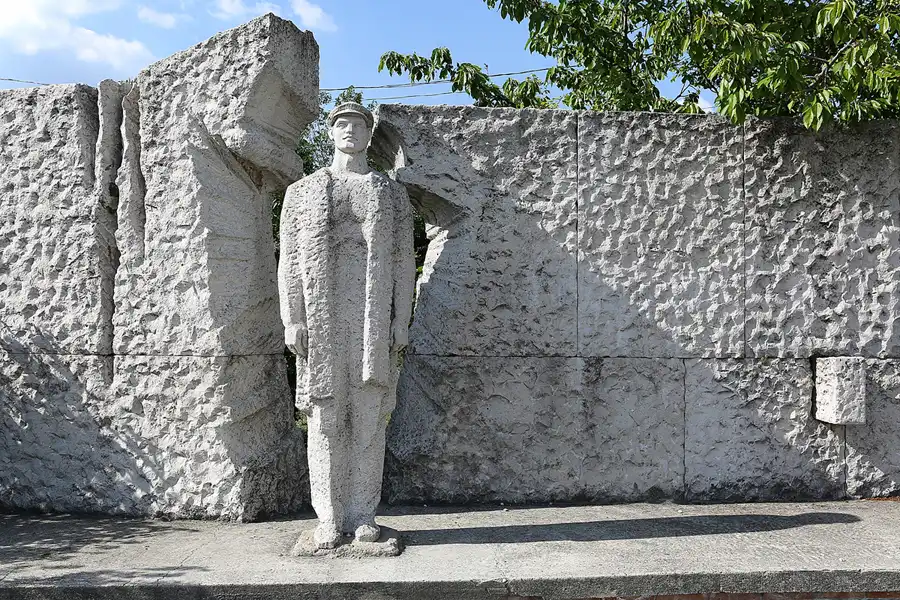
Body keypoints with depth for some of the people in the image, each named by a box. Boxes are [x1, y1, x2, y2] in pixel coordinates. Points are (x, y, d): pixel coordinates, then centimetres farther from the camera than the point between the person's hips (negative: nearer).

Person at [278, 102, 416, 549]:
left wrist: (401, 323, -1)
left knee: (369, 417, 2)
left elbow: (403, 261, 8)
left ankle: (363, 515, 11)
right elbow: (290, 261, 8)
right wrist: (292, 321, -2)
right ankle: (329, 519, 9)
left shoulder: (391, 193, 14)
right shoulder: (302, 192, 14)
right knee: (325, 419, 1)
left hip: (375, 322, 0)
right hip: (320, 320, 0)